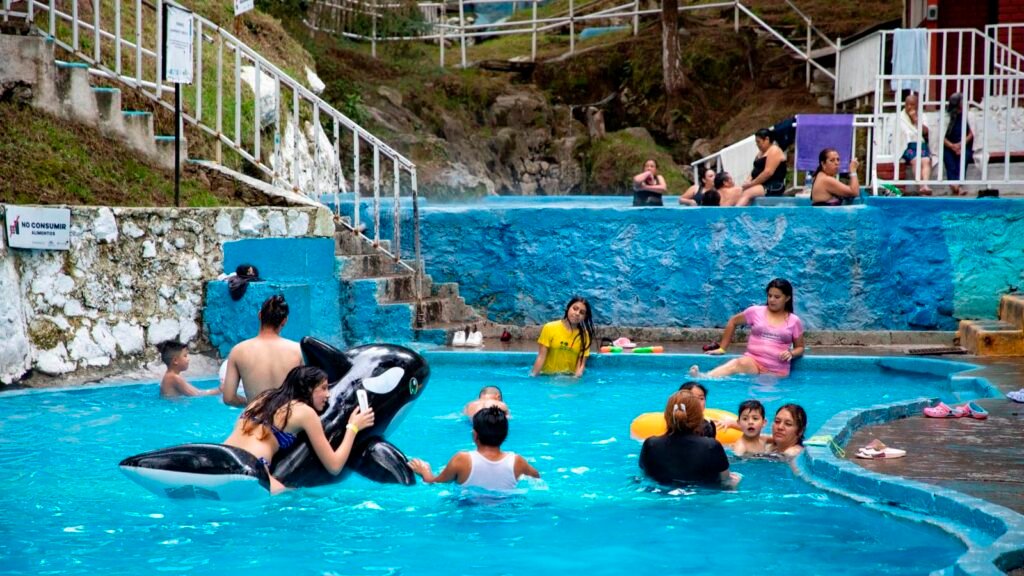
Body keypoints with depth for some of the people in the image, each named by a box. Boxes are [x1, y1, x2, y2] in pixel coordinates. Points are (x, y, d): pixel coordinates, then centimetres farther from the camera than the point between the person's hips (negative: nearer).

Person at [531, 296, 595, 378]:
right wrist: (532, 376, -12)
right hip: (547, 377, 0)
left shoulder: (584, 335, 0)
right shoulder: (550, 328, -2)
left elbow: (581, 363, -3)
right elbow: (541, 357, -4)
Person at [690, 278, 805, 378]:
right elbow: (733, 321, 19)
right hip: (753, 361, -3)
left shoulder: (794, 321, 7)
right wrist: (722, 348, 16)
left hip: (777, 370, 3)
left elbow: (800, 348, 17)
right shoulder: (755, 311, 8)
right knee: (738, 363, -37)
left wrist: (791, 353, -7)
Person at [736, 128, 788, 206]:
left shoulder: (774, 151, -8)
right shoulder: (761, 153, 21)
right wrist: (748, 181, -2)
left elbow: (768, 172, -18)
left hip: (774, 187, -9)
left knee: (747, 193, -31)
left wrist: (752, 183, -16)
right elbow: (756, 170, 19)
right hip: (761, 185, 9)